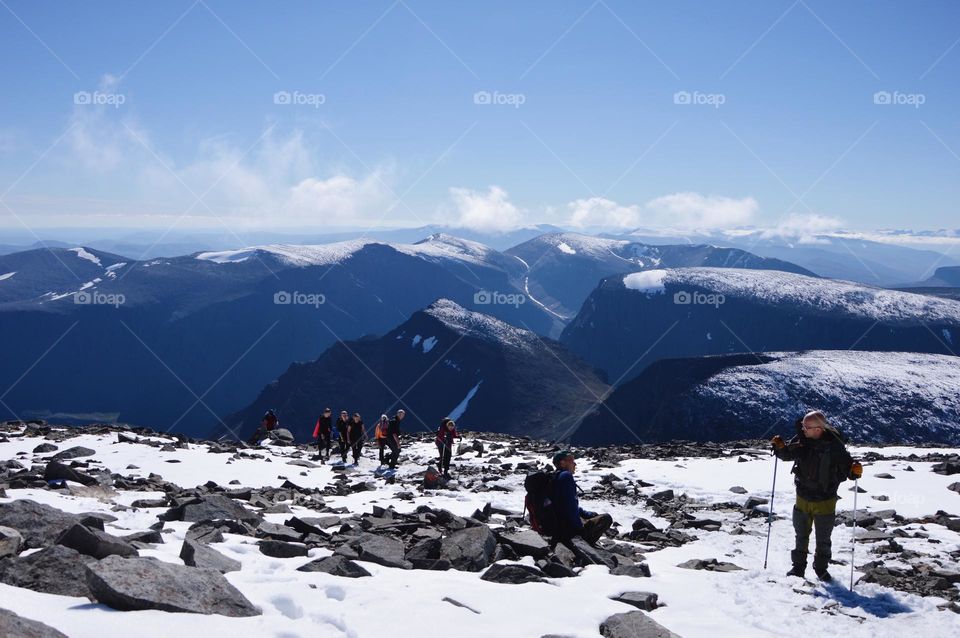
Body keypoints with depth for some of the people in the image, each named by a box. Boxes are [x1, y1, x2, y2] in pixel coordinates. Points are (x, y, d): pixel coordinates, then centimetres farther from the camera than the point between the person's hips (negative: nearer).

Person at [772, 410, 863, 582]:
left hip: (825, 500, -3)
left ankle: (821, 568, 32)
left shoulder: (834, 445, -20)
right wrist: (780, 447, -18)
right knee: (801, 535, 17)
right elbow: (787, 455, 3)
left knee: (823, 539, 13)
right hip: (803, 498, 3)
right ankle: (798, 567, 32)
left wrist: (854, 470, -35)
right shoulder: (800, 440, -11)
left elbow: (846, 464, -13)